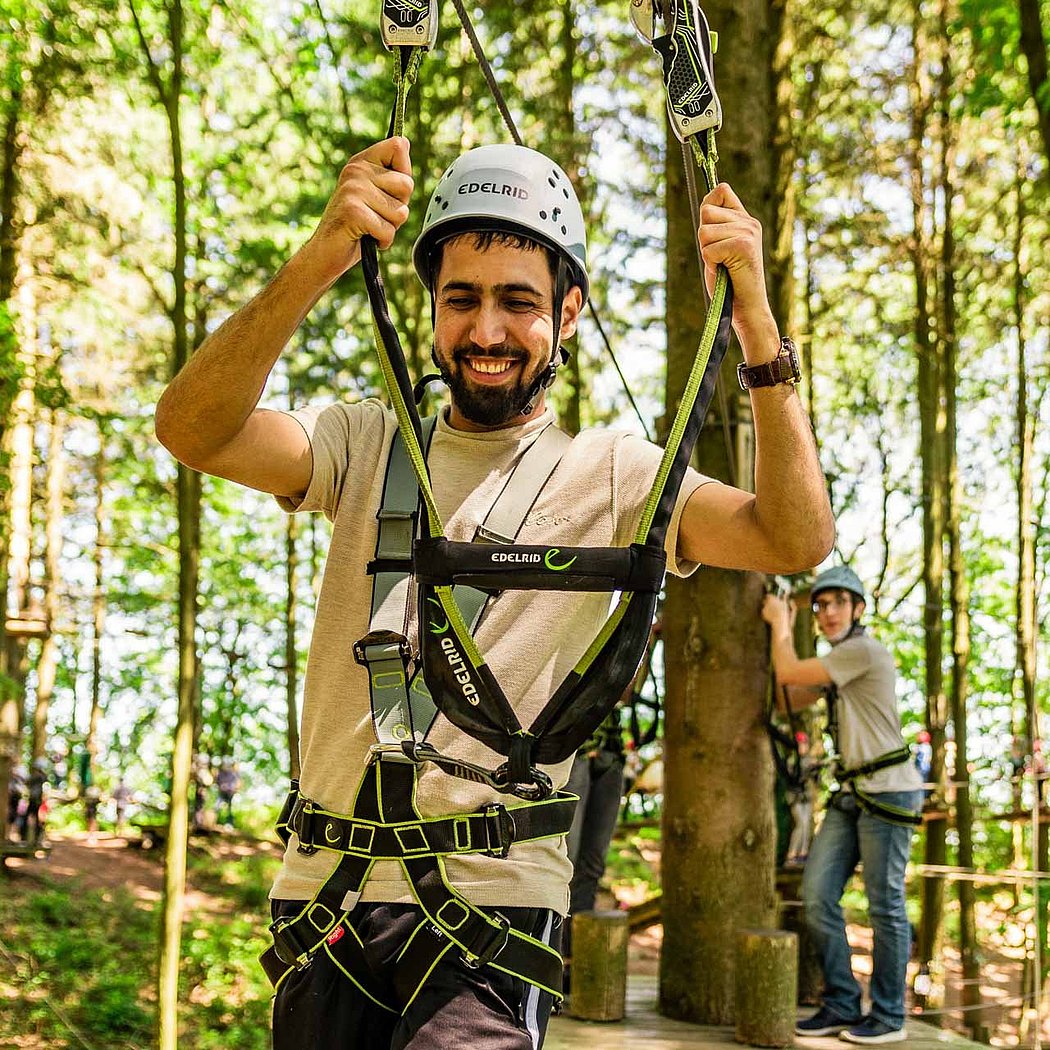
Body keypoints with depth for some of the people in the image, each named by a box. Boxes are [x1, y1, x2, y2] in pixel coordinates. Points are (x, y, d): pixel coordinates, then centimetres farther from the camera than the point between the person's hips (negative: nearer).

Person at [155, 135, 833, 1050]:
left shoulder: (611, 476, 3)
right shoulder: (368, 444, 7)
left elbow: (798, 539, -10)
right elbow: (191, 431, -11)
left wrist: (756, 321, -20)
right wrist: (316, 265, -27)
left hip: (493, 897, -2)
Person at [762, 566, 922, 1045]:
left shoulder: (863, 650, -14)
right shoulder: (840, 658, 15)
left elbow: (787, 673, -16)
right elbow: (794, 698, 21)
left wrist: (778, 623, 2)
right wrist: (785, 630, 16)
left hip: (888, 791, -9)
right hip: (851, 794, 9)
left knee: (885, 906, -1)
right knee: (817, 895, 2)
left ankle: (888, 1016, 9)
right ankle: (840, 1005, 10)